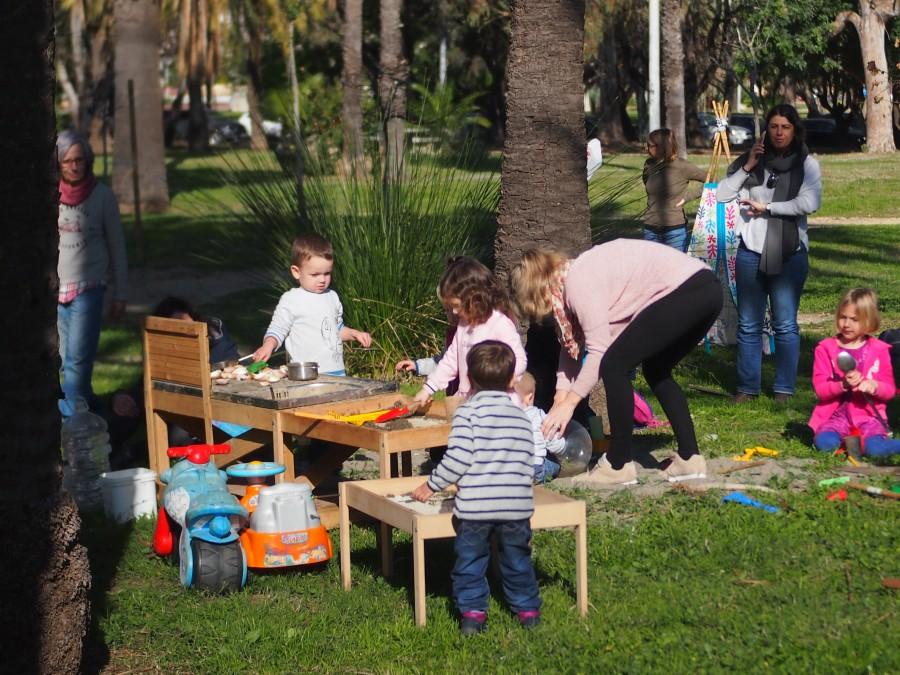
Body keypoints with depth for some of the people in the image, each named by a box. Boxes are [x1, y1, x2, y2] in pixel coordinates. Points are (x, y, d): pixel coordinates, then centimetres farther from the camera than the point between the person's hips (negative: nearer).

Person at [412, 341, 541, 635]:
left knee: (470, 561, 11)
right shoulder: (522, 416, 10)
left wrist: (431, 485, -2)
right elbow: (527, 461, 12)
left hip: (475, 506, -4)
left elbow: (457, 459, -13)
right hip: (518, 505, 4)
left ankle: (472, 613, 10)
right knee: (517, 560, 20)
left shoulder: (468, 411, -5)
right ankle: (527, 609, 29)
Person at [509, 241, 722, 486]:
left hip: (685, 290, -10)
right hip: (706, 291, 10)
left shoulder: (578, 282, -10)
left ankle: (619, 465, 1)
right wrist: (561, 397, 19)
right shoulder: (576, 276, 19)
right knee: (656, 370, 23)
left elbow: (599, 351, -13)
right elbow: (572, 343, 24)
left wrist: (568, 403, -7)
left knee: (614, 365, -6)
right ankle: (689, 459, 22)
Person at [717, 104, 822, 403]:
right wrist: (746, 167, -10)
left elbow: (809, 203, -16)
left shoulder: (806, 164, 1)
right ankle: (747, 387, 14)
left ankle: (784, 388, 9)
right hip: (751, 251, 2)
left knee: (785, 325, 1)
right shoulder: (752, 160, 6)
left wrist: (765, 207, -13)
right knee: (748, 324, 6)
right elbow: (722, 195, 0)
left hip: (789, 253, -2)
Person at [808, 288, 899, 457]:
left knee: (875, 449, -32)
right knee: (824, 443, -31)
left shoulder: (879, 350, 7)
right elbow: (820, 389, -2)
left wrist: (874, 386, -14)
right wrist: (843, 385, -22)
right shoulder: (826, 348, 4)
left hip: (869, 414, -1)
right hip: (836, 413, 1)